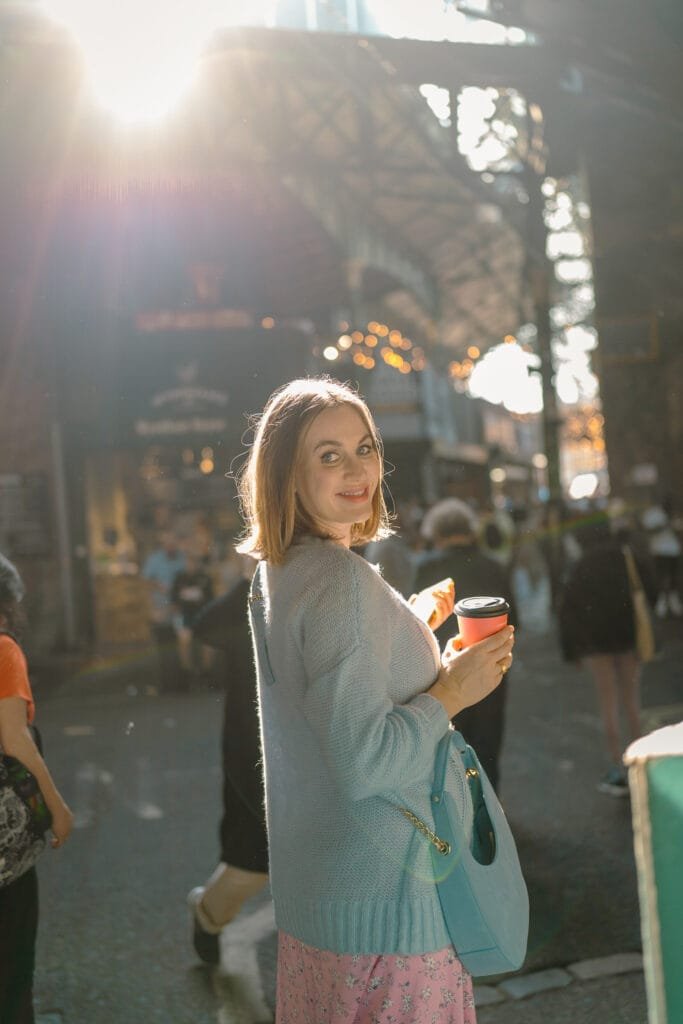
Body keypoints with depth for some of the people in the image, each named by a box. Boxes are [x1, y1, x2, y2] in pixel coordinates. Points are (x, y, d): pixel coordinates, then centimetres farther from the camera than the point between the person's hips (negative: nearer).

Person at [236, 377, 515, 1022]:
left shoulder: (277, 571, 6)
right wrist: (451, 694, -15)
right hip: (383, 893, -9)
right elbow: (363, 760, -27)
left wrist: (412, 628, 15)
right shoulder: (342, 579, -23)